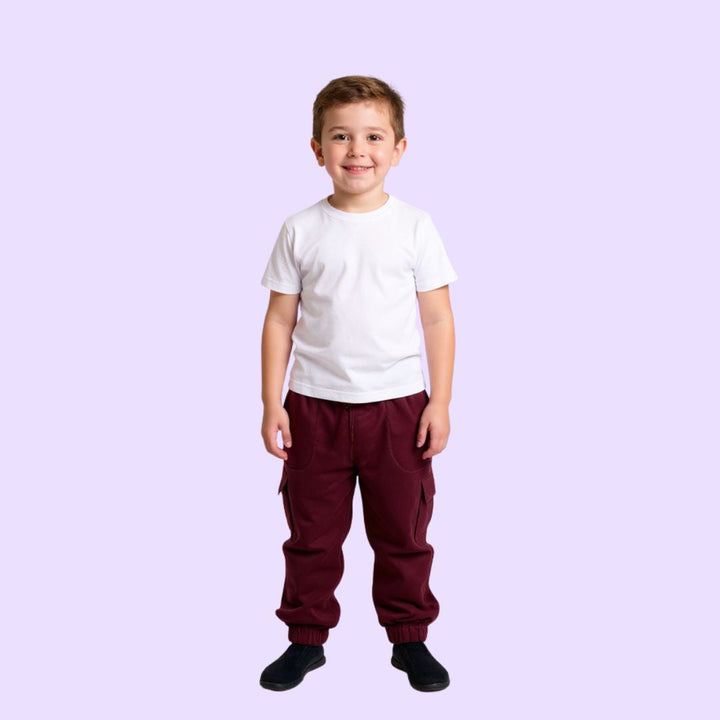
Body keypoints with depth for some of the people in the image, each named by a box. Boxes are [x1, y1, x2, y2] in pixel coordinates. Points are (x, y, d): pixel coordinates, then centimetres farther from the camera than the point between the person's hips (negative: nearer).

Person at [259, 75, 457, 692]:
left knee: (403, 532, 10)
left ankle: (409, 638, 28)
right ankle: (307, 638, 28)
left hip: (397, 403, 0)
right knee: (312, 532, 11)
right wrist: (271, 403, -2)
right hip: (315, 404, 1)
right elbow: (280, 321, 3)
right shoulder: (301, 231, 0)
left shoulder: (414, 226, -1)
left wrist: (440, 402, -4)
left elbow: (438, 319, 0)